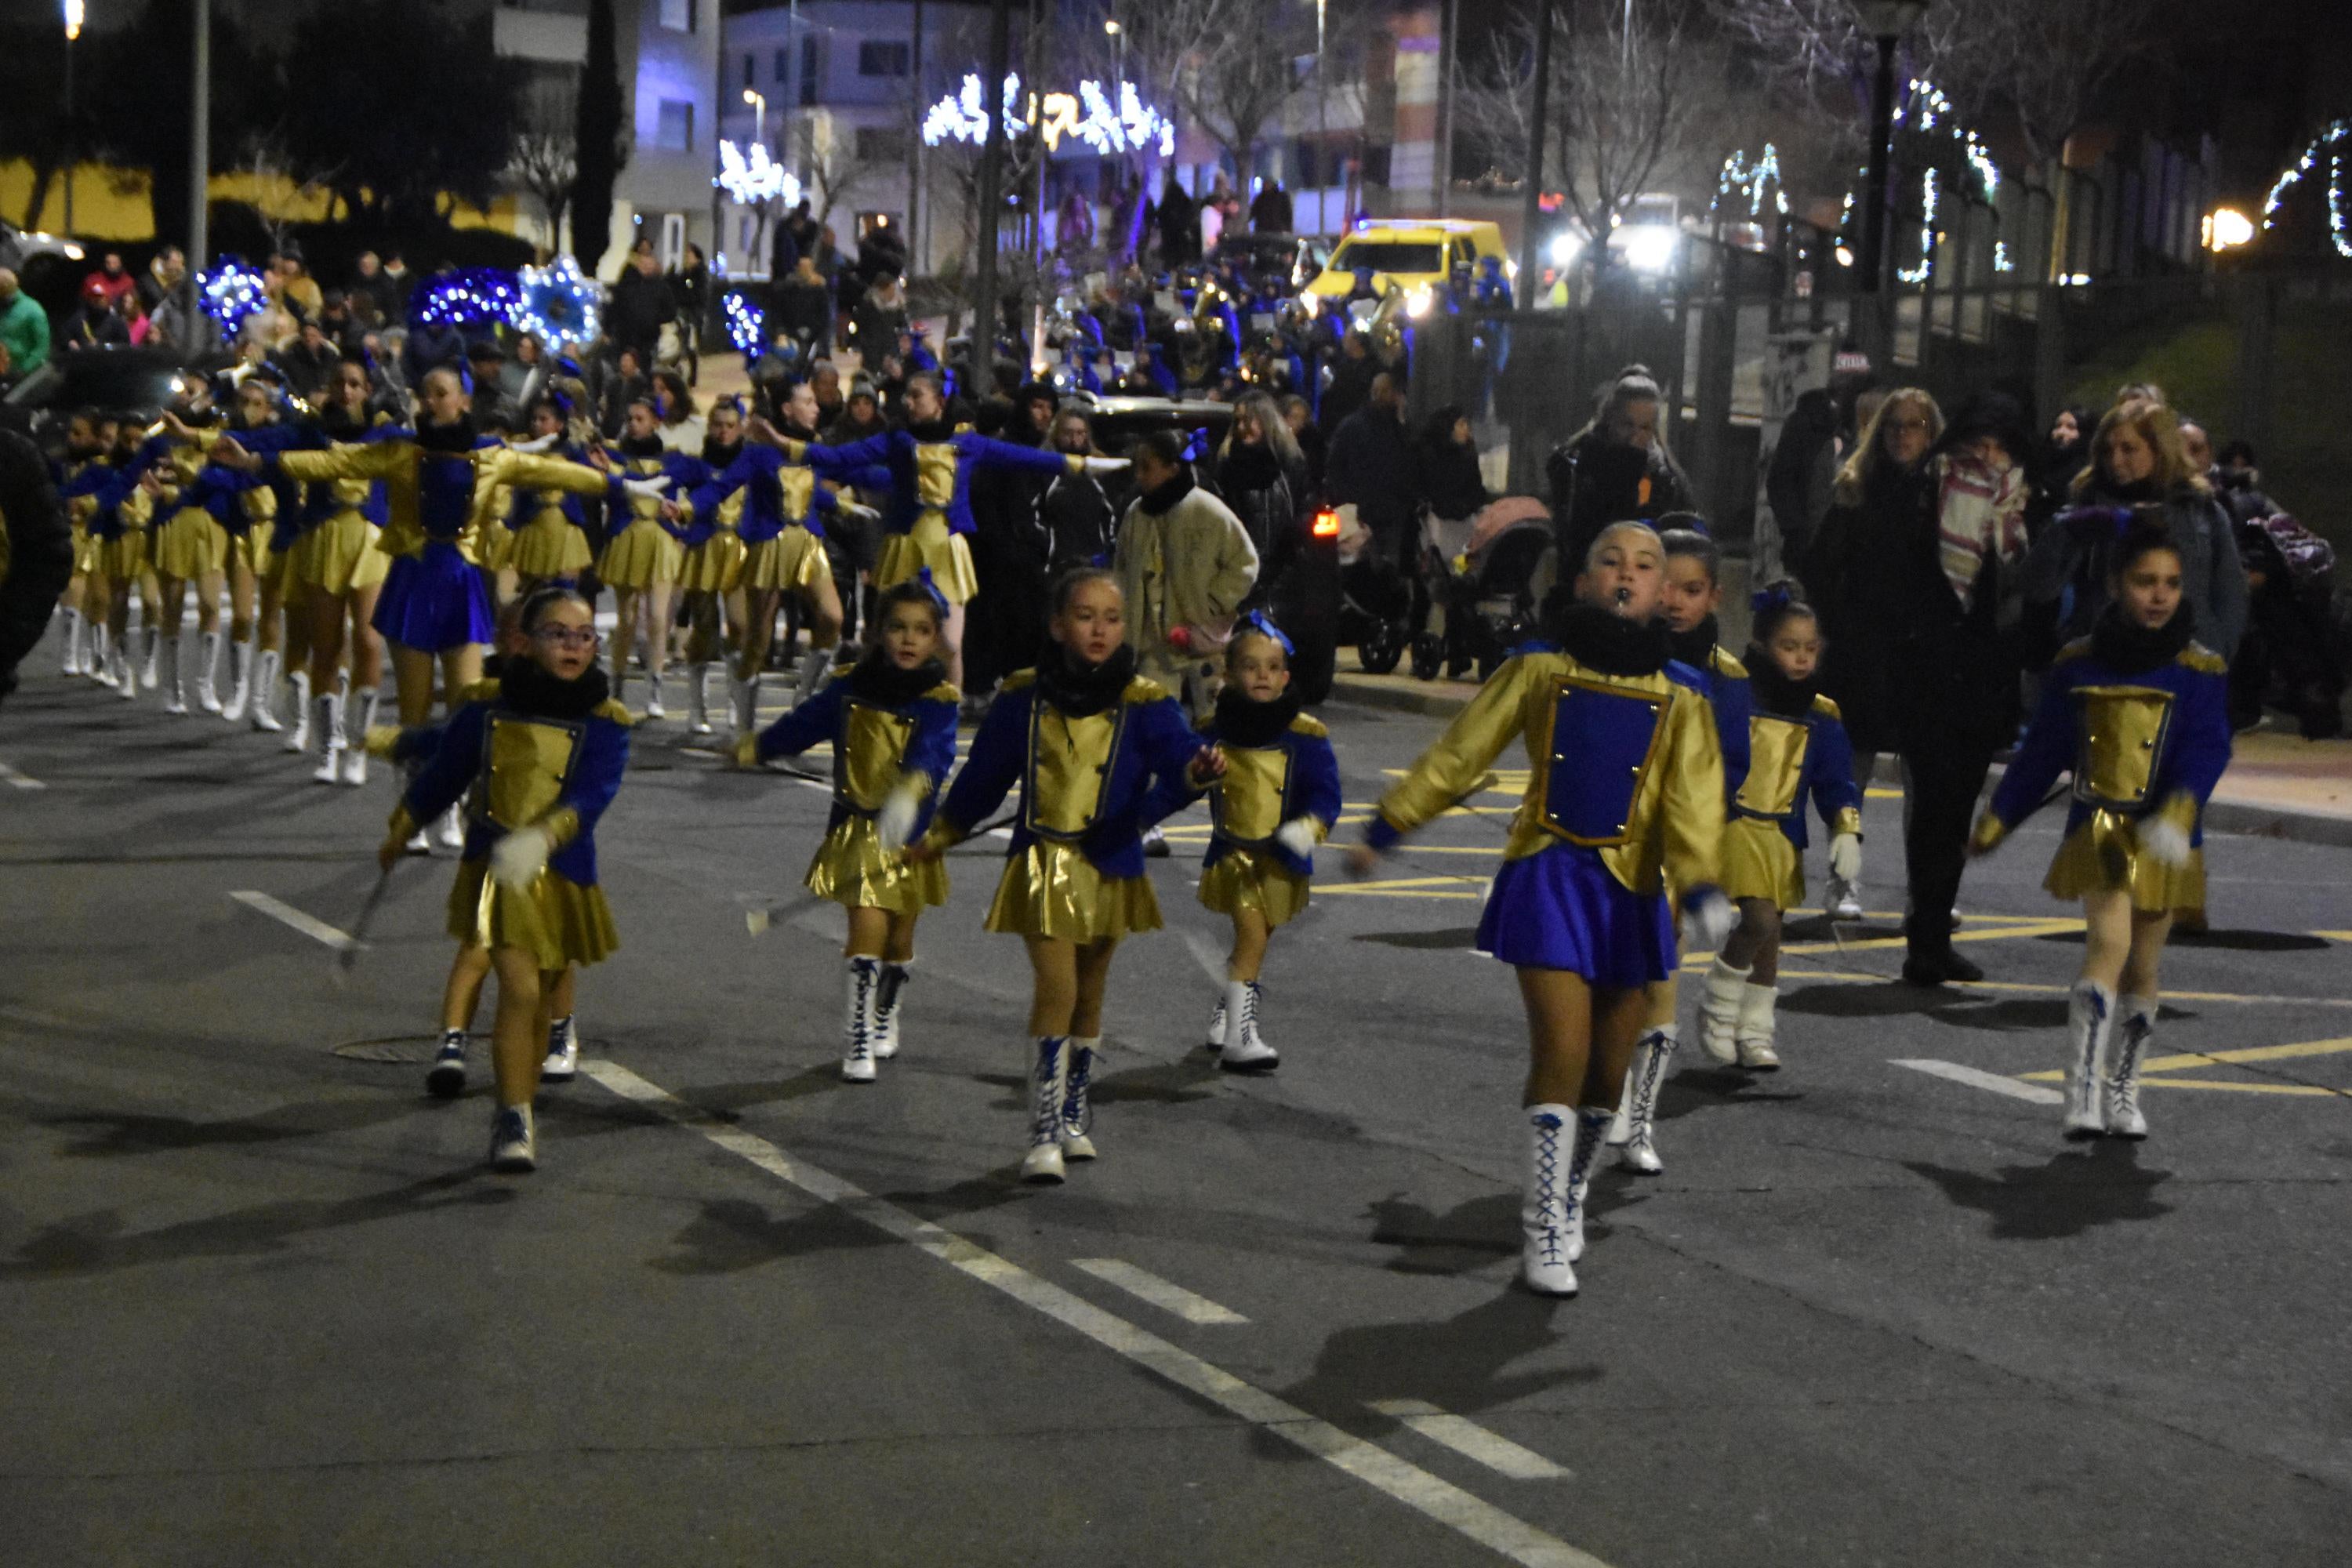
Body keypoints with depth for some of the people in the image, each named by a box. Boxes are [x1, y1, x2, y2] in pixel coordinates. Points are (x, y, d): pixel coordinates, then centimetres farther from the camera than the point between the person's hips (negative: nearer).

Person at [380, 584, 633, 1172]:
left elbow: (592, 795, -19)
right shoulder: (488, 705, -3)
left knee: (542, 997, 14)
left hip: (563, 874, 2)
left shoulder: (604, 721, -4)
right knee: (520, 989, -15)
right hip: (495, 869, -2)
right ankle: (514, 1121, -9)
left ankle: (518, 1110, 32)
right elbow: (442, 774, 10)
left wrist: (541, 838, -37)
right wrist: (398, 833, 22)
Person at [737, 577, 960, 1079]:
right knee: (868, 925, -14)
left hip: (911, 832, 0)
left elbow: (935, 753, -29)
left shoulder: (938, 700, -11)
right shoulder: (851, 688, -2)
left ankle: (885, 1019, 40)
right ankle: (857, 1037, -6)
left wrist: (910, 790, -51)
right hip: (856, 827, 0)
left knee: (900, 936, 14)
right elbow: (803, 724, 15)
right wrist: (753, 748, 29)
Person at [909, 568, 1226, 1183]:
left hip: (1110, 869, 2)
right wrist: (939, 837, 21)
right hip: (1043, 863, -2)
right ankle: (1045, 1133, -13)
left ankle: (1076, 1118, 31)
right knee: (1057, 987, -14)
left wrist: (1200, 767, -48)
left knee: (1090, 995, 15)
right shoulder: (1023, 699, -3)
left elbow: (1174, 749, -24)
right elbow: (984, 775, 10)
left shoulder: (1144, 703, -6)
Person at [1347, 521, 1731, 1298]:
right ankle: (1544, 1235, -3)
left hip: (1632, 890, 2)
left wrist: (1700, 886, -20)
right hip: (1549, 875, -2)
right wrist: (1385, 828, 9)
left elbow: (1693, 798, -5)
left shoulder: (1679, 694, 6)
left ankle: (1570, 1200, 34)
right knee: (1563, 1051, -13)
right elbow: (1460, 753, 9)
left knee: (1609, 1067, 8)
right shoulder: (1541, 667, 3)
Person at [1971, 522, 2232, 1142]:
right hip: (2098, 828, -1)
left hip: (2164, 840, 1)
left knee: (2142, 967, 11)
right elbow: (2042, 751, 11)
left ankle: (2122, 1092, 29)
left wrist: (2181, 807, -30)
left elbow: (2207, 749, -12)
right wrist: (1998, 818, 13)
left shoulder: (2201, 670, 0)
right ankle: (2082, 1096, -22)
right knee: (2110, 941, -20)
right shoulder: (2080, 664, 3)